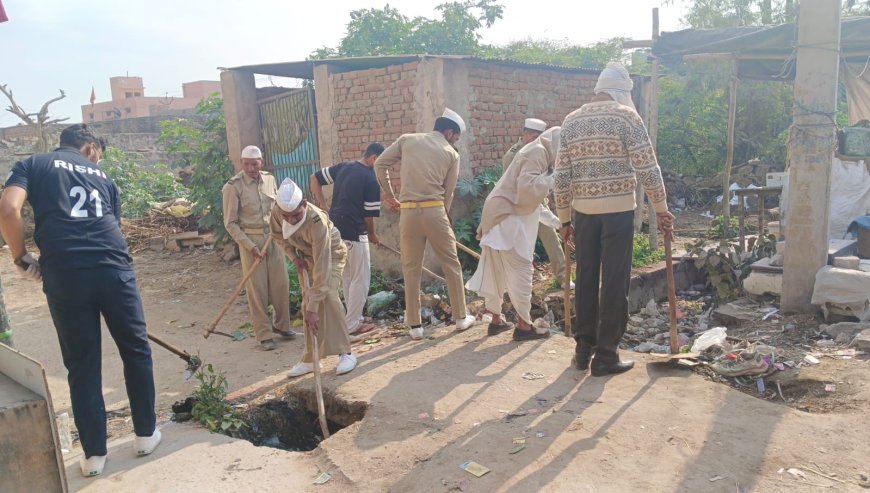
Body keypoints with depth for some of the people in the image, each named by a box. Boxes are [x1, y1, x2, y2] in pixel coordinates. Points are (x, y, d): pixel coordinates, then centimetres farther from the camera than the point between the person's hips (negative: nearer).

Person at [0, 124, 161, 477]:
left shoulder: (33, 164, 15)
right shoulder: (101, 176, 24)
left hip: (64, 273, -1)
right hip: (114, 268, 1)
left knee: (82, 365, 9)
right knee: (136, 351, 16)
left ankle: (94, 453, 19)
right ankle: (146, 434, 26)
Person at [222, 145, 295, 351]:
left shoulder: (269, 178, 4)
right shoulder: (233, 186, -11)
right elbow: (230, 223, -10)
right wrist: (250, 246, -15)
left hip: (273, 237, 5)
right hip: (250, 239, -4)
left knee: (281, 284, 9)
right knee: (257, 288, 1)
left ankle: (282, 324, 27)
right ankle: (264, 334, 12)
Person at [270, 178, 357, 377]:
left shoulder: (317, 221, -41)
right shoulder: (277, 211, -25)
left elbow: (321, 268, -42)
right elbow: (278, 235, 1)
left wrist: (313, 308, -42)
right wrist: (294, 257, -13)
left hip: (331, 253, -5)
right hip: (305, 255, 5)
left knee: (328, 296, -24)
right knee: (307, 303, -1)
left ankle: (345, 353, -14)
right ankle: (310, 358, 8)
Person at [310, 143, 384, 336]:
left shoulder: (342, 167, 9)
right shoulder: (371, 179, -12)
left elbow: (314, 178, 14)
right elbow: (369, 213, -9)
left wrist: (322, 204, 15)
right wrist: (372, 234, 8)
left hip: (335, 229, 8)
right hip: (354, 233, -8)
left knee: (346, 277, 18)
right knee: (361, 279, 3)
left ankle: (354, 316, 28)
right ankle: (352, 324, 6)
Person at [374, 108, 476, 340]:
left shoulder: (407, 139, 11)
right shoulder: (451, 154, 8)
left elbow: (380, 164, 6)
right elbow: (448, 193, 7)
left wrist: (388, 193, 15)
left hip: (408, 212, 2)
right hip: (435, 211, -1)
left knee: (411, 269, 8)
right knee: (451, 264, 13)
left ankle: (415, 325, 12)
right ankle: (460, 317, 22)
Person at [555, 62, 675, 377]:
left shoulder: (571, 121, 9)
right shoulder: (626, 116, -4)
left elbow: (561, 176, 6)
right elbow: (647, 167, -8)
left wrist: (564, 218, 13)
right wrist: (661, 208, 2)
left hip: (583, 210, 4)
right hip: (618, 209, -4)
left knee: (586, 279, 12)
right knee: (614, 282, 2)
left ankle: (583, 350, 20)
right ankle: (605, 356, 7)